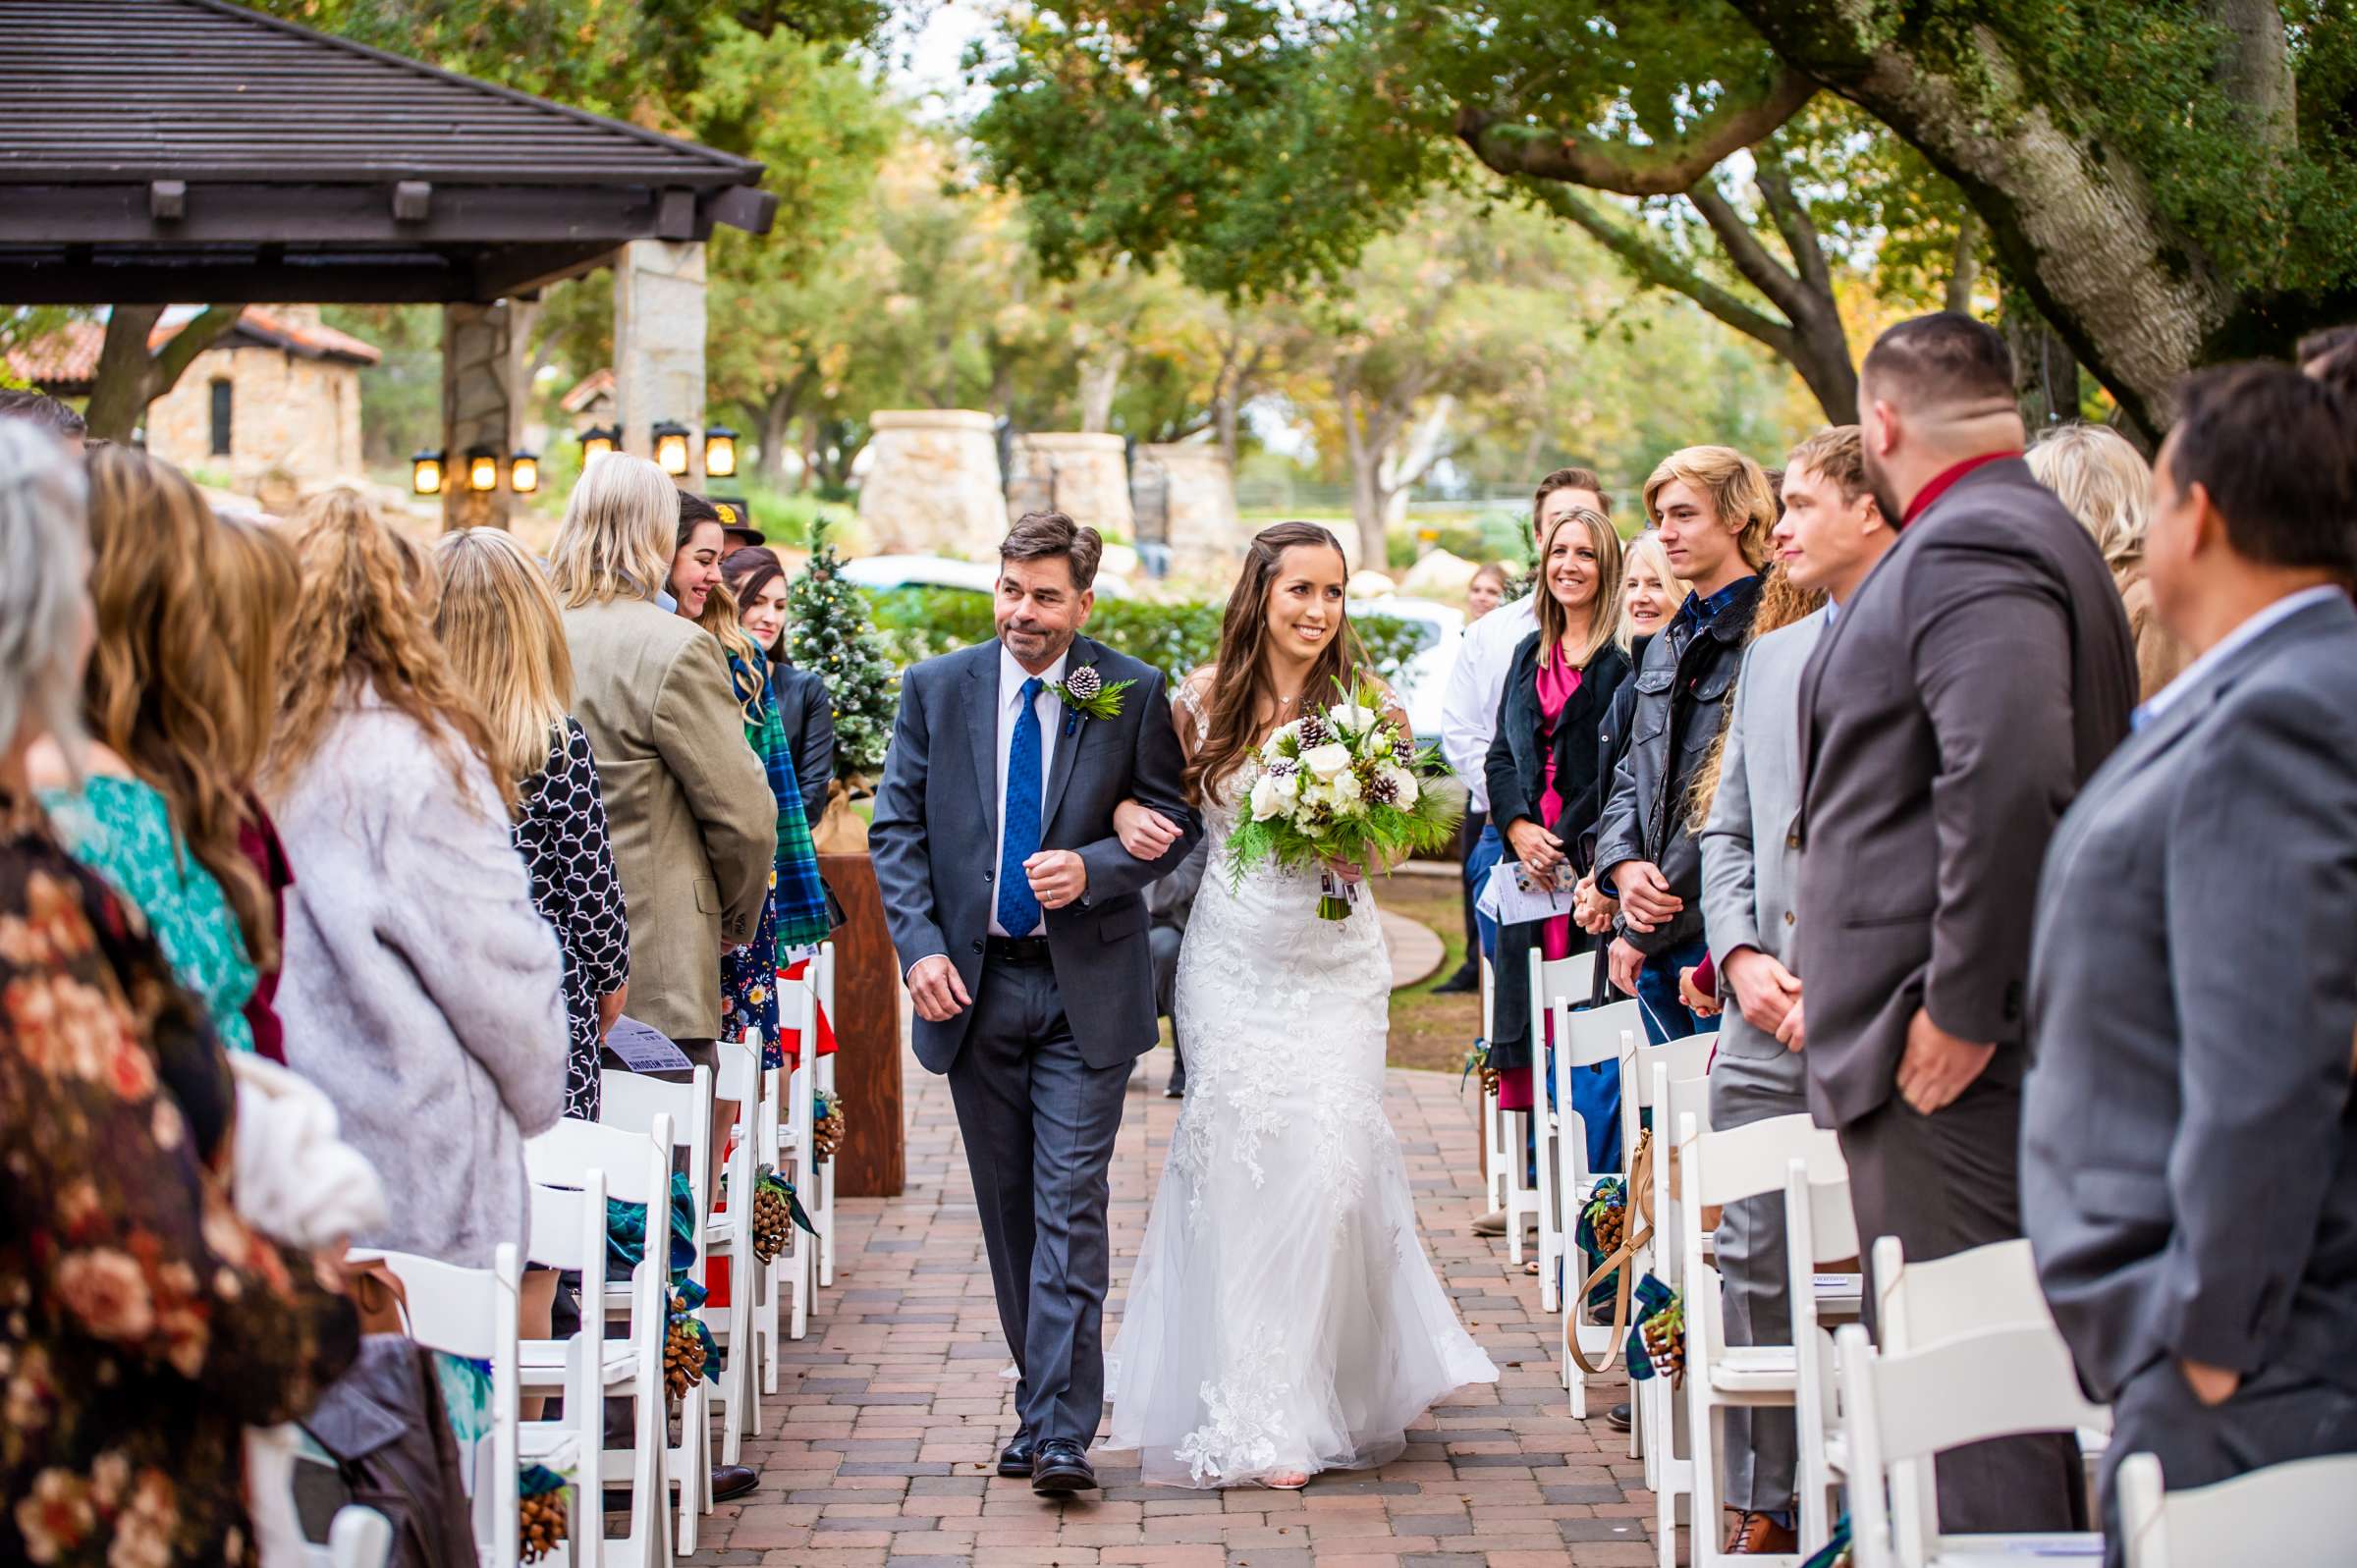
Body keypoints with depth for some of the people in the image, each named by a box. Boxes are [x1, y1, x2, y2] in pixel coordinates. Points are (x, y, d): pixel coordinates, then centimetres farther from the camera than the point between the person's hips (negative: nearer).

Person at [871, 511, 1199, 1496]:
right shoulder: (936, 689, 3)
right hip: (974, 982, 3)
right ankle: (1045, 1400, 23)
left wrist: (1092, 869, -17)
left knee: (1071, 1207, -9)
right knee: (1008, 1210, 11)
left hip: (1085, 985, -3)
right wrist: (920, 946, -7)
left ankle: (1060, 1433, -10)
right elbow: (898, 826, 4)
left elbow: (1173, 820, 1)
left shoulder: (1132, 693, -2)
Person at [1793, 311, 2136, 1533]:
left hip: (1951, 1059, -11)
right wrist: (1840, 984, 22)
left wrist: (1957, 1009, -23)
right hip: (1967, 1031, 11)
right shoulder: (2019, 535, 19)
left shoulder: (1969, 550, -15)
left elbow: (2009, 778, -28)